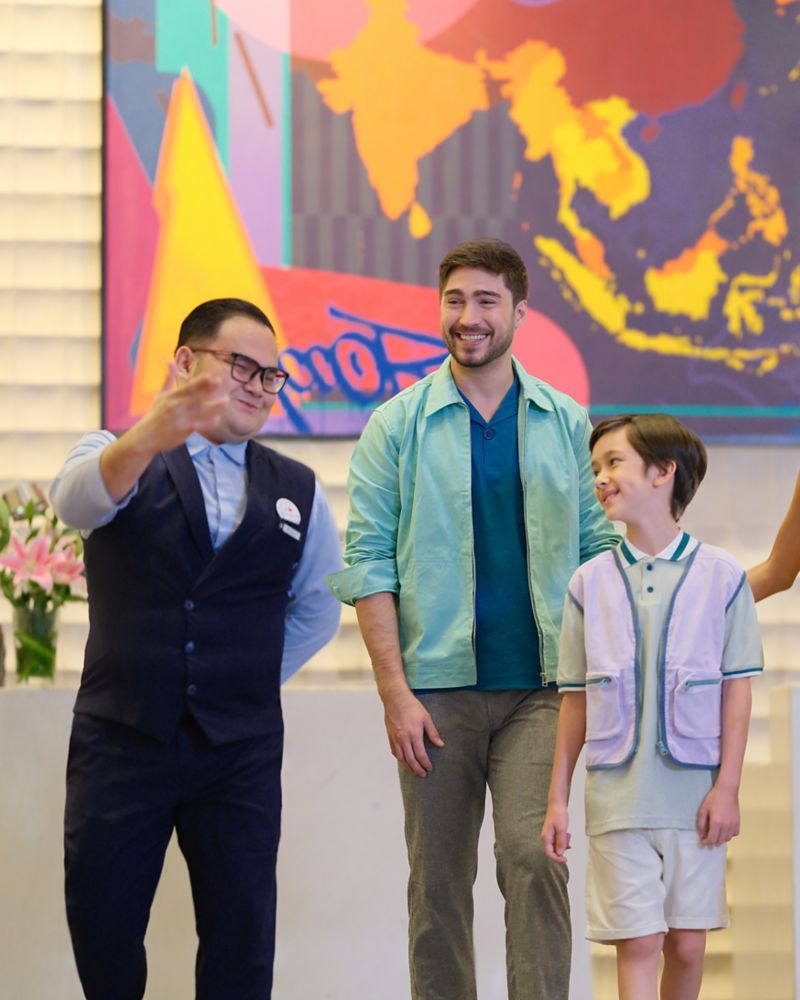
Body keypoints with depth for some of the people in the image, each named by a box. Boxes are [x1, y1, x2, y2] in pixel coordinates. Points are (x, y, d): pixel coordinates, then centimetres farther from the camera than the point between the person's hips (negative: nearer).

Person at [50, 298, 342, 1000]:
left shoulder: (298, 491, 11)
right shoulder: (119, 458, 2)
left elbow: (317, 609, 23)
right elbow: (77, 498, -24)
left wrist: (252, 677, 8)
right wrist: (149, 437, -46)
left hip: (241, 749, 2)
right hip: (121, 737, -2)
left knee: (241, 930, -1)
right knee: (101, 923, 0)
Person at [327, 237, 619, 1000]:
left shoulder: (565, 424, 8)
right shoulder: (397, 425, 3)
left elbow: (595, 551, 11)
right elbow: (368, 563, -1)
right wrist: (394, 691, -8)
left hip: (539, 687, 0)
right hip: (436, 691, 0)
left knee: (532, 854, -13)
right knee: (437, 881, 4)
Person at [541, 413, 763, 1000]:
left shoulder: (721, 577, -1)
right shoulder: (590, 584, 5)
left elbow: (737, 689, 0)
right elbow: (576, 701, 8)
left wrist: (727, 787, -6)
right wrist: (558, 798, 6)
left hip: (695, 792, -1)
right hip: (618, 796, 1)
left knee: (687, 945, 5)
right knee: (637, 943, -4)